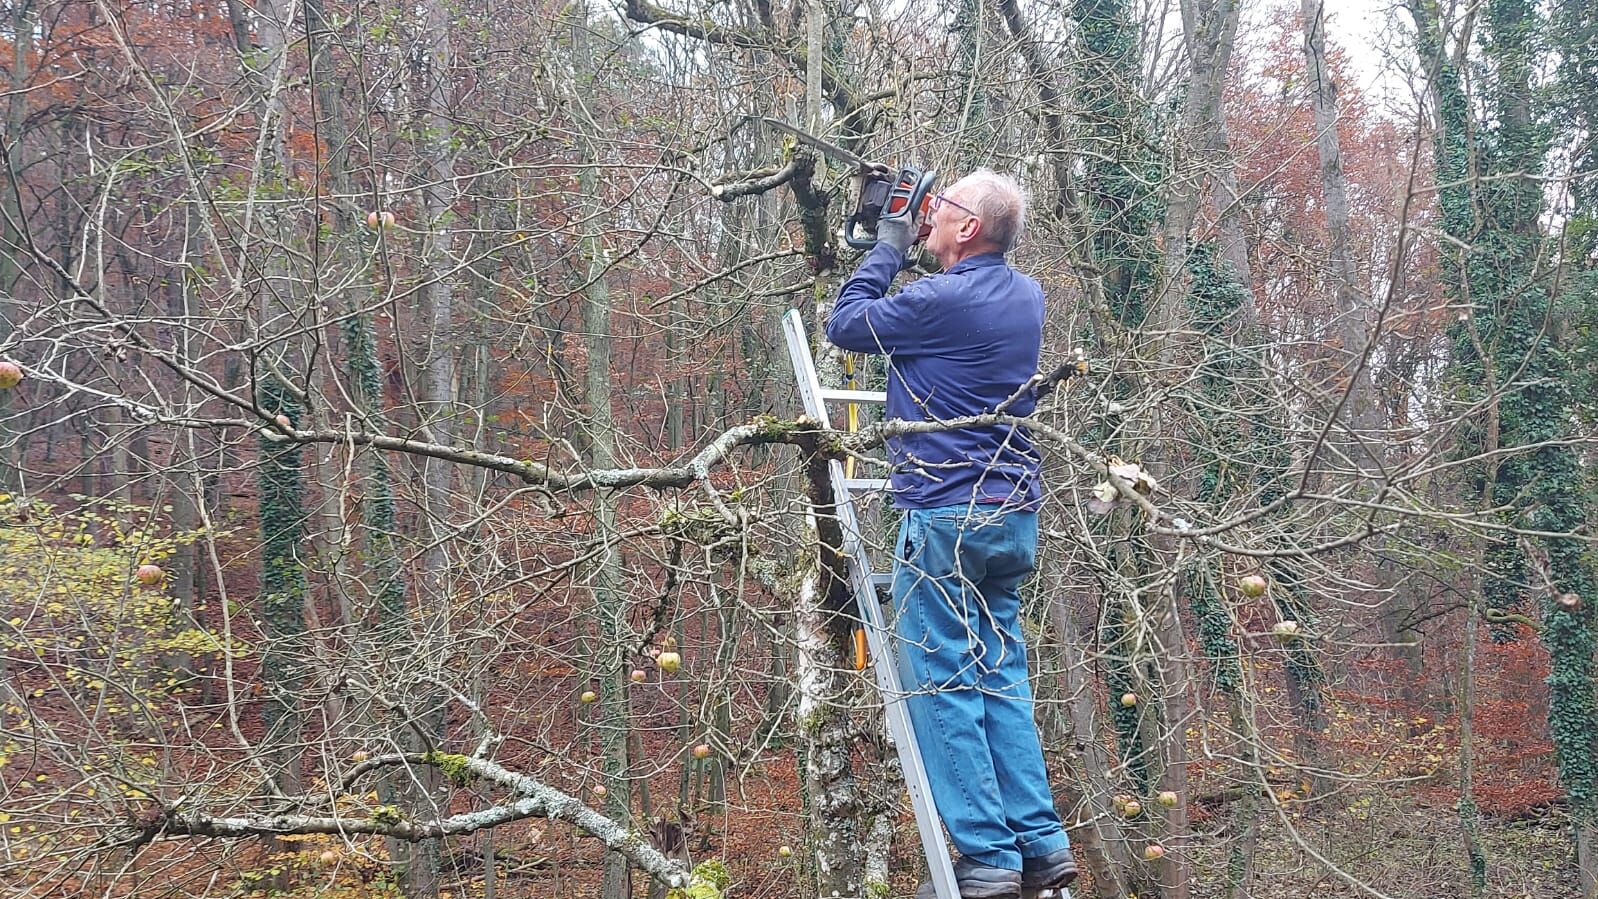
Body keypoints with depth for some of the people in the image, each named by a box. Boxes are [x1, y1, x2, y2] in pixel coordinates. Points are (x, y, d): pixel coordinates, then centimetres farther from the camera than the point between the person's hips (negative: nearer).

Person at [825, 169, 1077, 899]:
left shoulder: (940, 301, -15)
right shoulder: (1027, 297, 9)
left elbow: (845, 325, -1)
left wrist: (889, 246, 7)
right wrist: (908, 252, 19)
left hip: (945, 516, -8)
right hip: (1015, 514, 8)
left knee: (944, 683, -3)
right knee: (1002, 676, 12)